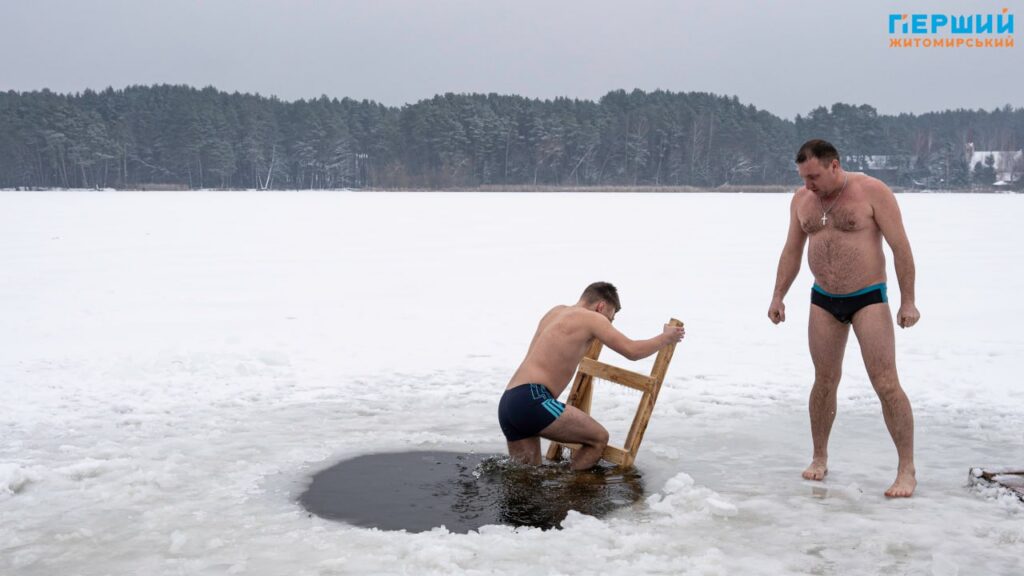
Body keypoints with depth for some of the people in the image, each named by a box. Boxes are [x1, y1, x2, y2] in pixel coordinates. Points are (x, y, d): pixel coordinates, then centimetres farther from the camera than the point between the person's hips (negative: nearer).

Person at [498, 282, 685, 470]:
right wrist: (666, 337, 15)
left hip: (507, 404, 9)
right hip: (532, 400, -9)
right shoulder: (591, 317, 0)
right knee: (599, 438, -1)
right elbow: (632, 351, -1)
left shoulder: (555, 311, 23)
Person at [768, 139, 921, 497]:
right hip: (823, 301, 5)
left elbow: (900, 248, -10)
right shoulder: (801, 200, 5)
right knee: (824, 381, 9)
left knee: (886, 384, -8)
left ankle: (907, 470, -2)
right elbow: (791, 252, 13)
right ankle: (819, 458, 22)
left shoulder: (872, 192, -11)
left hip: (869, 299, -5)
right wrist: (778, 297, 9)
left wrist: (908, 301, -12)